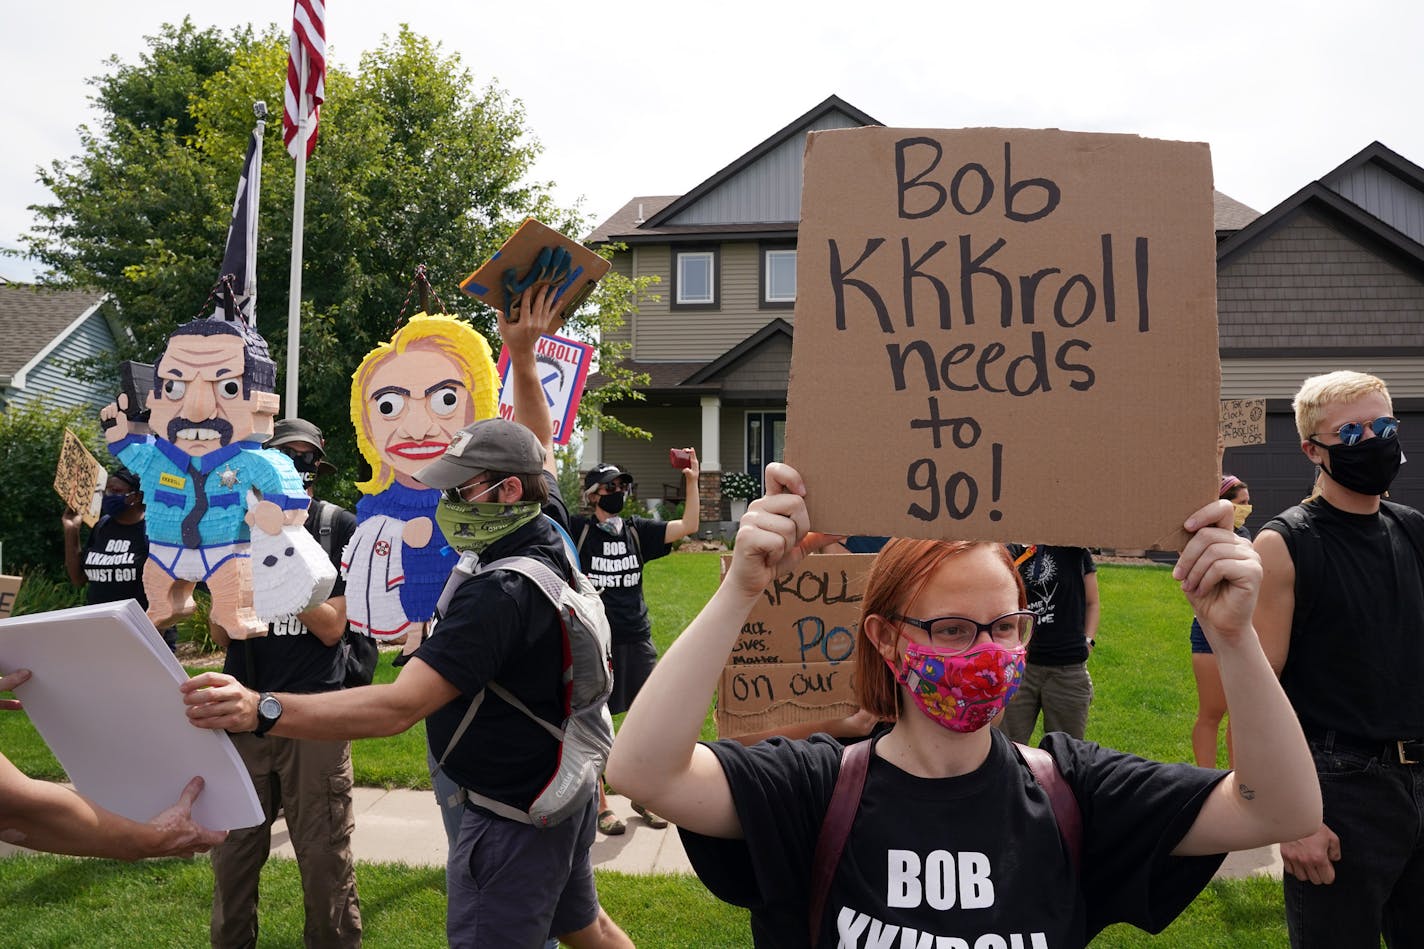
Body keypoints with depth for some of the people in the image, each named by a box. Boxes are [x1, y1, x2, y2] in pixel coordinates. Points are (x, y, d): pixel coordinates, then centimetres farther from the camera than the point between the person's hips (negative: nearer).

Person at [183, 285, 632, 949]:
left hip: (513, 820, -10)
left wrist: (260, 710, -46)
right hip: (566, 793, 10)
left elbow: (398, 707, -37)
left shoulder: (498, 594, -30)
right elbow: (537, 447, 16)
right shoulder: (550, 532, -4)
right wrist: (522, 357, 17)